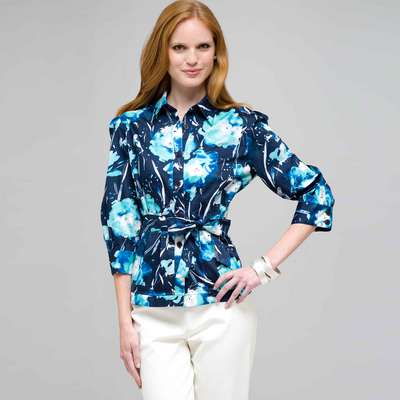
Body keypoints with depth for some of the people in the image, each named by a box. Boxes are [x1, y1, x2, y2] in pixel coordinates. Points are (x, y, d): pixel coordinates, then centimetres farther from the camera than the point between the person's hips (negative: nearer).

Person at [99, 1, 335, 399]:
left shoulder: (242, 125, 0)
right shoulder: (130, 126, 4)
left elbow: (317, 194, 4)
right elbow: (118, 221, 4)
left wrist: (265, 266, -4)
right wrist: (125, 317, 1)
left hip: (221, 305, -1)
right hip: (153, 312, 1)